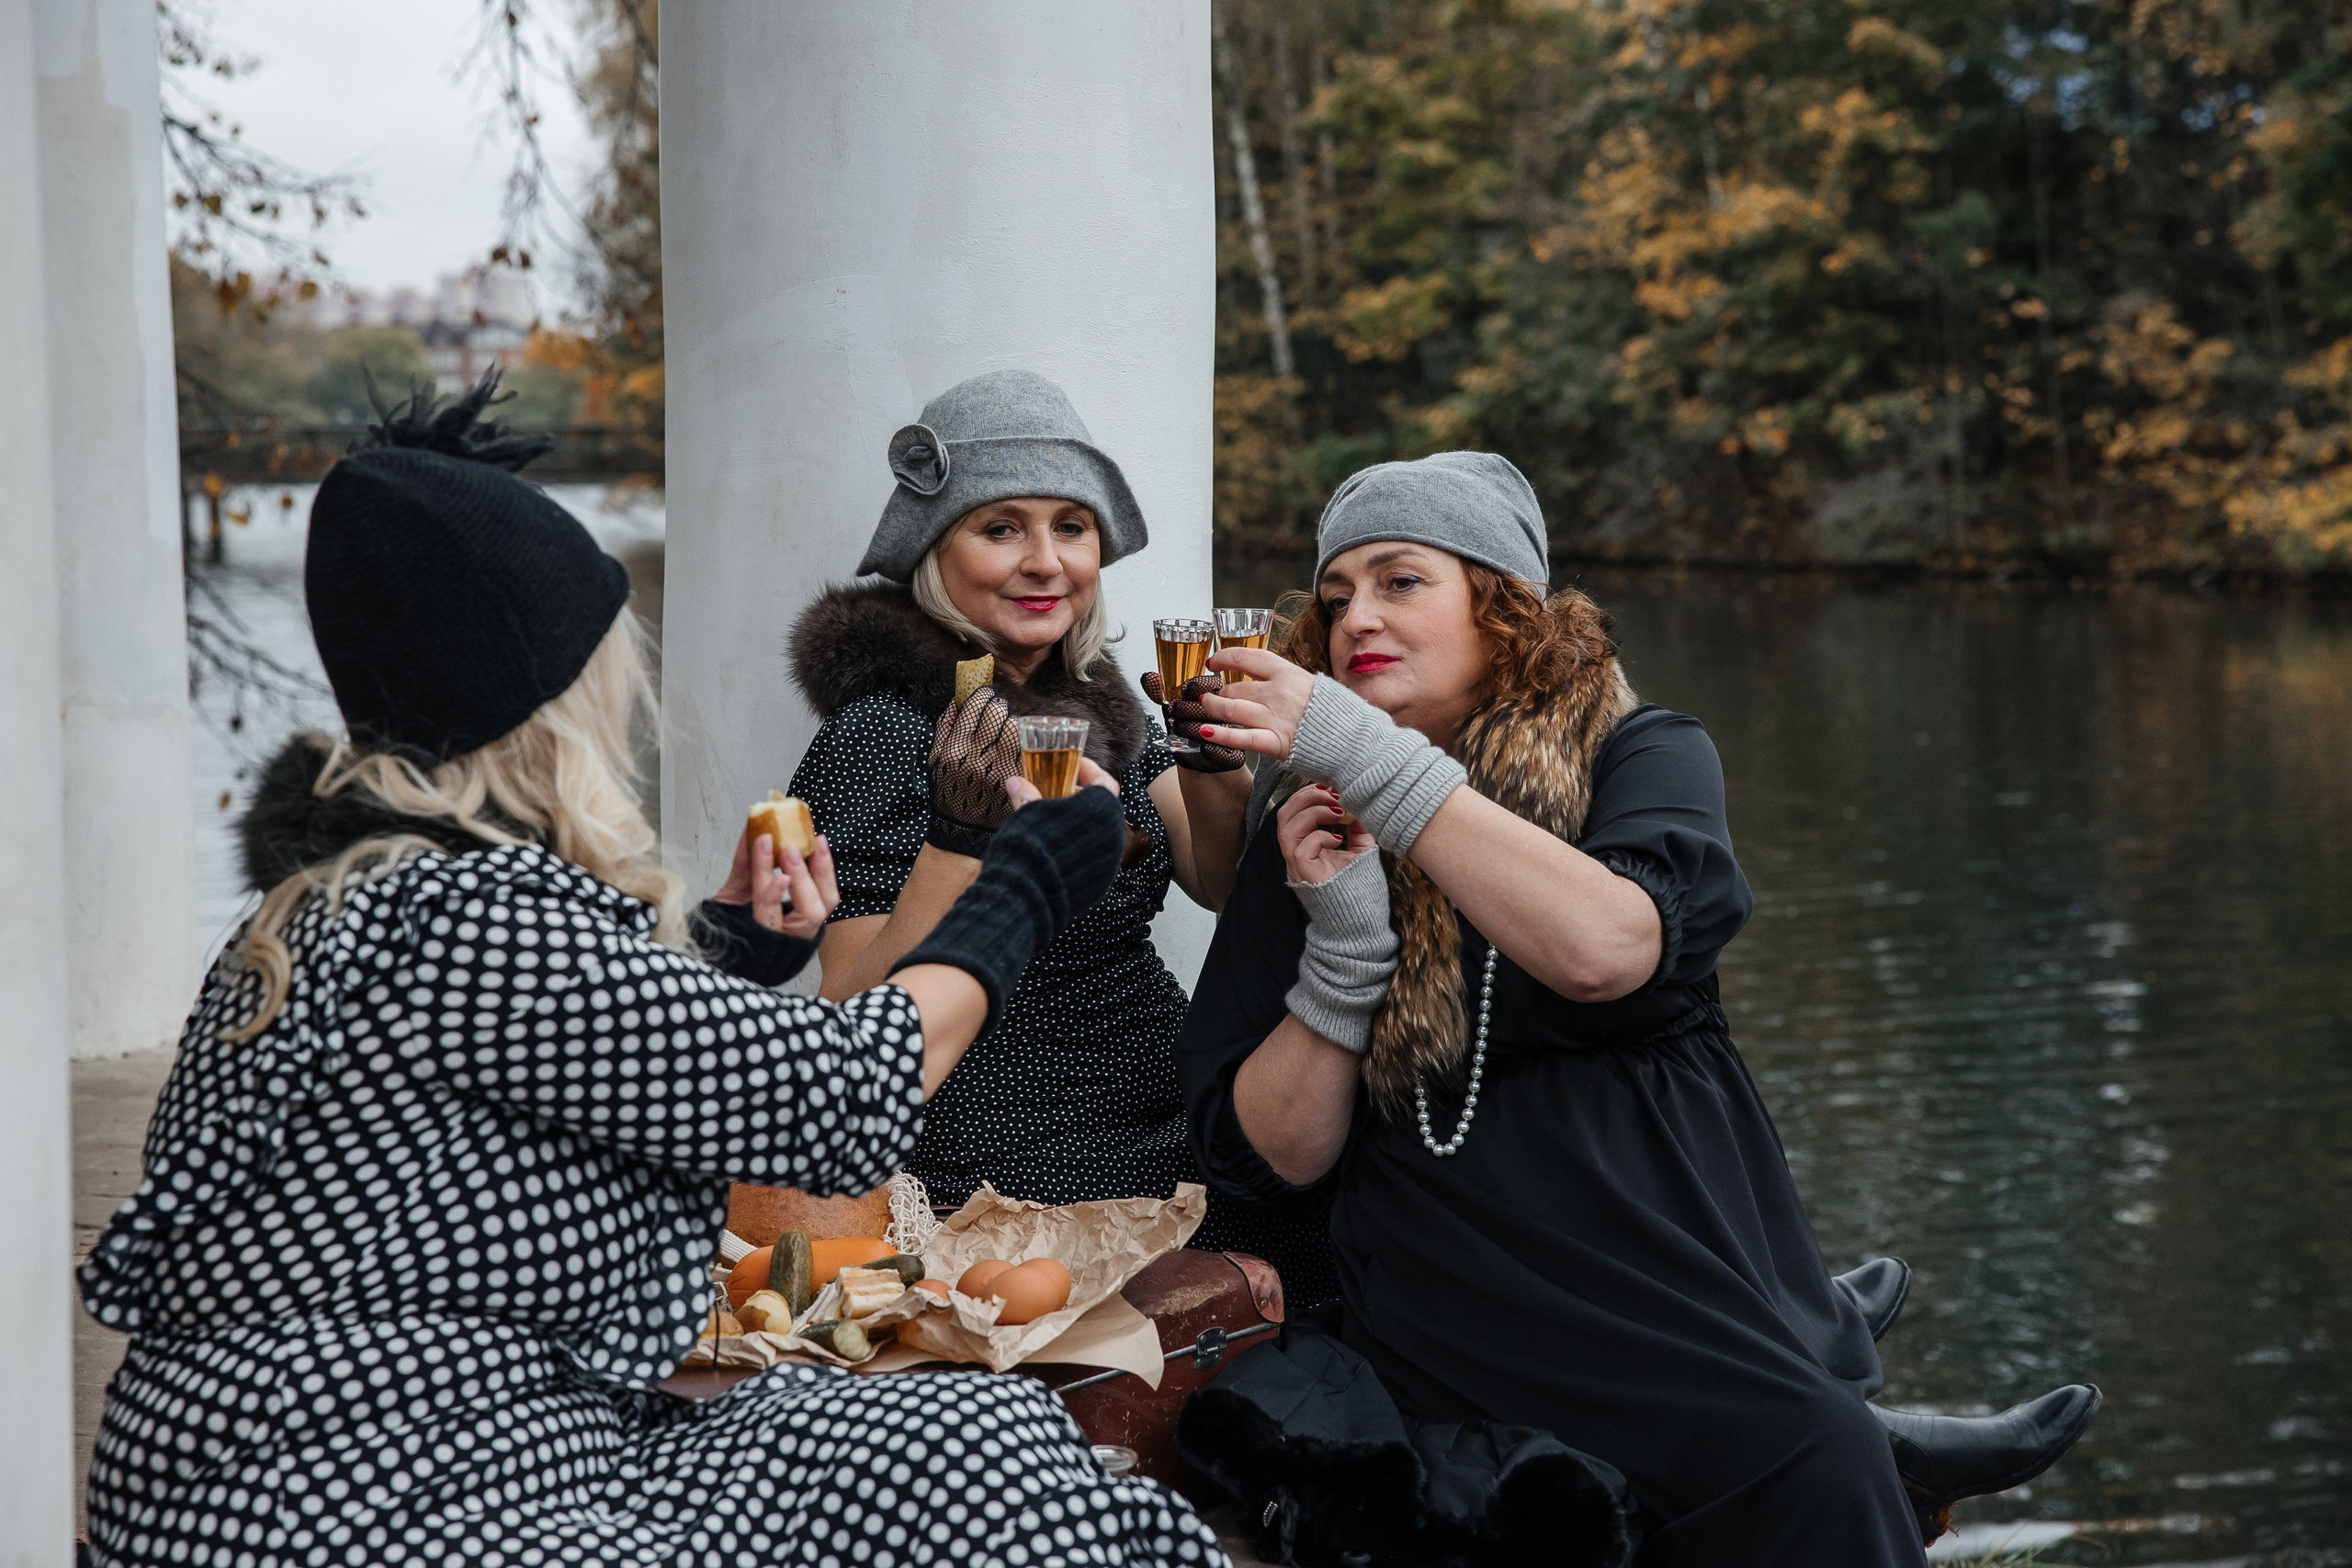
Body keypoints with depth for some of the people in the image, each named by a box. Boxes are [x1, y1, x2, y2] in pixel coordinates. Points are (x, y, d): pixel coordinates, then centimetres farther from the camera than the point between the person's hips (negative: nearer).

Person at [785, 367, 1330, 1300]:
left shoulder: (1092, 699, 9)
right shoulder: (881, 730, -13)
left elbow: (1222, 882, 10)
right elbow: (860, 1025, -19)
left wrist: (1210, 754, -7)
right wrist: (963, 831, -29)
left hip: (1172, 1140, 7)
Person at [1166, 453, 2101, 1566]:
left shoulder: (1642, 755, 6)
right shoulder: (1309, 830, 9)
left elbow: (1607, 948, -18)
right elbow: (1272, 1157, 4)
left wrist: (1378, 761, -18)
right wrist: (1343, 939, -9)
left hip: (1691, 1270, 1)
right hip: (1478, 1330, -1)